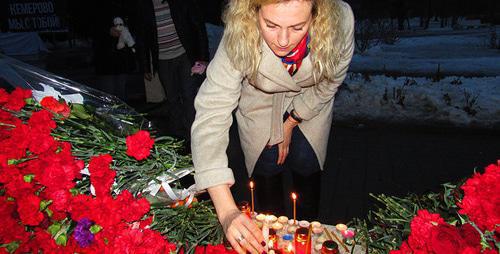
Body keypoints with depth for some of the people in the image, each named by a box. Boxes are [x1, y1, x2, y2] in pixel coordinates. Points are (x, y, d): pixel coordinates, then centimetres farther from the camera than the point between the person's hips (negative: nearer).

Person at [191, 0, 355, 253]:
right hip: (260, 107, -1)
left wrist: (290, 124, -12)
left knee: (307, 170, 14)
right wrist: (227, 211, -49)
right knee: (265, 172, 11)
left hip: (310, 104, 1)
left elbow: (329, 82, -15)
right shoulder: (238, 39, -38)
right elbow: (210, 116, -42)